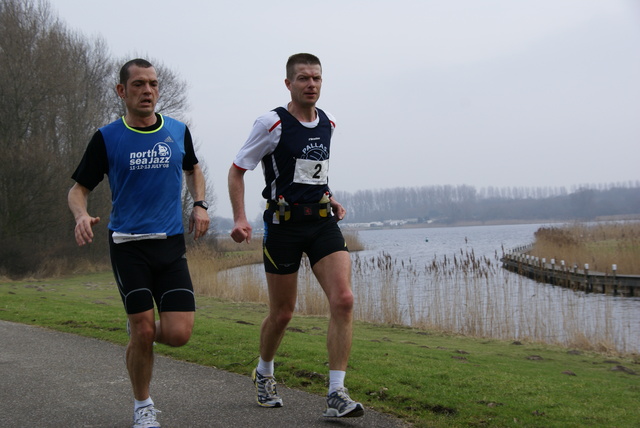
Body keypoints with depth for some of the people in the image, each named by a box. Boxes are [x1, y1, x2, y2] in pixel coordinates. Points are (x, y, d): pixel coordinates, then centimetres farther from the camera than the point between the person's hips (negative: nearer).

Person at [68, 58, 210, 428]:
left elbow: (193, 169, 27)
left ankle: (141, 331, 29)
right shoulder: (107, 138, -1)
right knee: (143, 332, -6)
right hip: (128, 245, -2)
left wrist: (200, 204, 10)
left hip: (171, 244, 3)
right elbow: (79, 189, 5)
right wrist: (82, 215, -17)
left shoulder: (178, 131, 7)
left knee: (179, 334, -8)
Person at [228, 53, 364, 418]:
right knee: (283, 312, 6)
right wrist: (240, 219, -13)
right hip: (284, 223, -4)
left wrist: (329, 199, 12)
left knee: (344, 299, -14)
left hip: (322, 221, 4)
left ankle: (337, 394, -10)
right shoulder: (272, 124, -8)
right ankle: (264, 373, 36)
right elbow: (237, 170, -3)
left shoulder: (328, 124, 9)